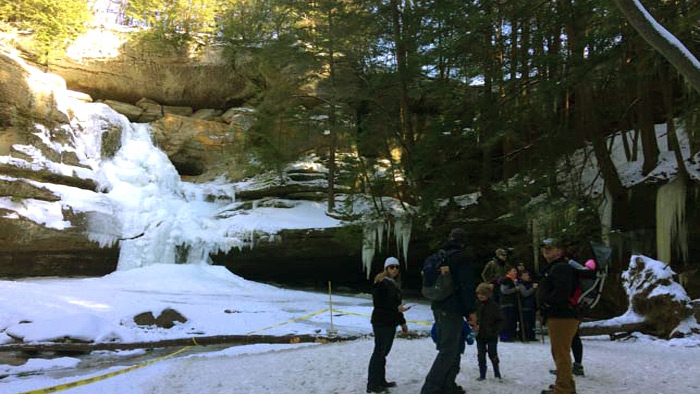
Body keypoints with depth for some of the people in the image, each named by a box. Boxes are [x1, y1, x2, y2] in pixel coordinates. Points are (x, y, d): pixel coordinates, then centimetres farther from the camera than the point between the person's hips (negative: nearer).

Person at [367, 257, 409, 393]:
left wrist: (402, 322, 21)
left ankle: (381, 381, 22)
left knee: (384, 352, 14)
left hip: (391, 323, 9)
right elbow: (378, 304, -18)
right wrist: (396, 308, -21)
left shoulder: (394, 284, 16)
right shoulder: (380, 283, -11)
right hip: (381, 322, -9)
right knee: (379, 351, -5)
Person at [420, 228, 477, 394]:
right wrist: (471, 311, -12)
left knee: (451, 347, 18)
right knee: (448, 350, -6)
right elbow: (467, 286, -16)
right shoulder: (461, 258, -11)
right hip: (452, 309, -8)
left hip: (438, 307, 9)